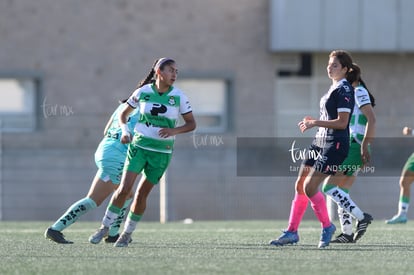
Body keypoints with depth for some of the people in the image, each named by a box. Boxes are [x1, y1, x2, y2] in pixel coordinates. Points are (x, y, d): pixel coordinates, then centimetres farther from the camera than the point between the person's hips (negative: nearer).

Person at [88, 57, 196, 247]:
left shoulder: (178, 96, -4)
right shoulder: (143, 92, -4)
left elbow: (191, 123, 0)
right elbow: (123, 114, 9)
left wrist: (174, 131, -19)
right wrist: (125, 131, -10)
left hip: (162, 152, 0)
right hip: (139, 146, 0)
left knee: (142, 194, 3)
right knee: (124, 189, -12)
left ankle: (127, 233, 20)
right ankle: (105, 227, 3)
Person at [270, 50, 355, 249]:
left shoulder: (344, 90, -13)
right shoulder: (333, 88, 16)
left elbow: (342, 122, -20)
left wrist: (315, 123, -19)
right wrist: (312, 122, 11)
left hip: (335, 145, -10)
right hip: (320, 141, 10)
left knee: (309, 187, -14)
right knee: (300, 185, 7)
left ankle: (327, 226, 3)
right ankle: (292, 232, 13)